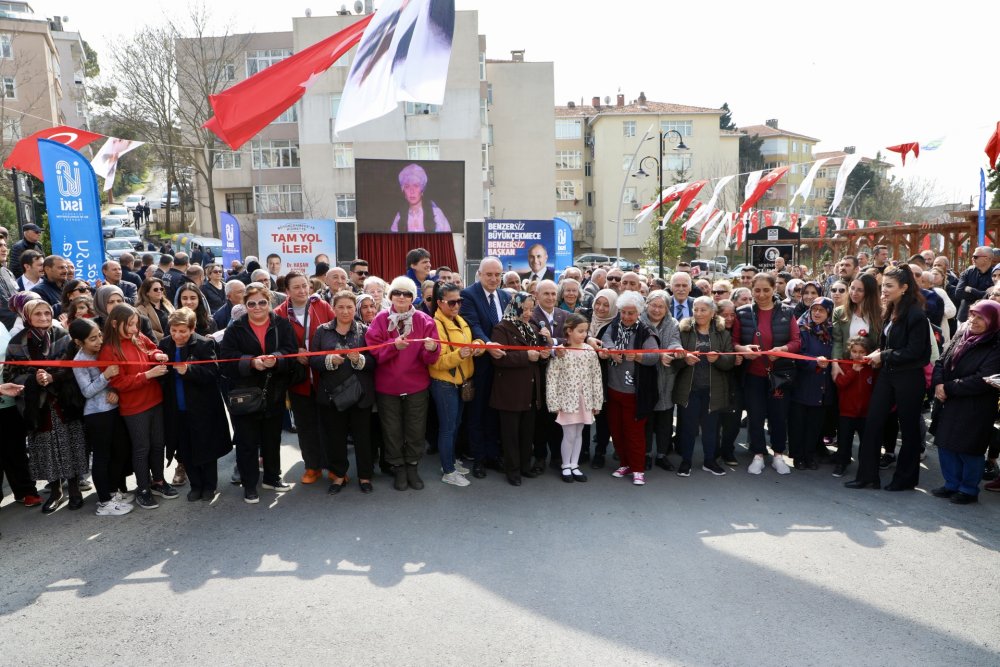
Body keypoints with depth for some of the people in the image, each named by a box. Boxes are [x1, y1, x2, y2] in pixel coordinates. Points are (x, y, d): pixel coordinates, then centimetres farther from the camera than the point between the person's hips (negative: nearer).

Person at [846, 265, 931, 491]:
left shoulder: (915, 315, -15)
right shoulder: (890, 313, 8)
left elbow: (914, 352, -19)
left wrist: (883, 356, -14)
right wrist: (879, 354, 0)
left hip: (909, 378, -7)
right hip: (887, 375, 7)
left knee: (908, 428, 8)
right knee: (872, 423, 4)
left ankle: (905, 478, 22)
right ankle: (868, 475, 12)